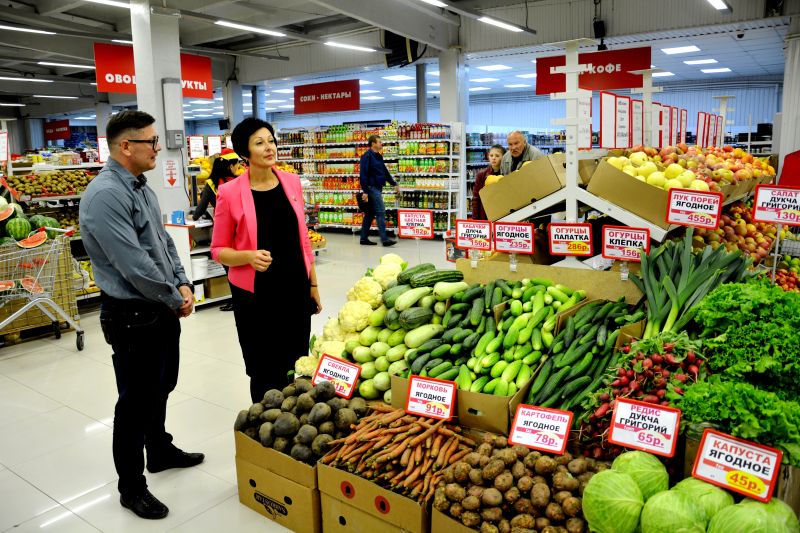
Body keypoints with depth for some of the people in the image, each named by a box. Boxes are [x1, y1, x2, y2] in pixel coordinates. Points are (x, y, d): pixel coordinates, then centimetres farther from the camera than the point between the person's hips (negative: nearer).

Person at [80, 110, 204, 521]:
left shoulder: (141, 187, 8)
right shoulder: (105, 195, -22)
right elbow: (134, 264, -26)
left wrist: (182, 285, 2)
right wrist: (175, 299, -14)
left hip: (163, 310, 9)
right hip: (133, 317, -9)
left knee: (161, 388, 23)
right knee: (136, 402, 5)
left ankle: (160, 452, 45)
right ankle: (131, 487, 23)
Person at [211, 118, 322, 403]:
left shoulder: (292, 182, 3)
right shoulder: (230, 192, -10)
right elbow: (218, 250, -3)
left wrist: (313, 284, 11)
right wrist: (249, 256, -23)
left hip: (296, 289, 4)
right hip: (255, 294, -3)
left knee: (298, 367, 13)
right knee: (263, 372, 8)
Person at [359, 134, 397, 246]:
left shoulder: (378, 156, 16)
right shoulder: (367, 156, -11)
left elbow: (385, 172, 25)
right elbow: (363, 174, -15)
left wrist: (394, 184, 22)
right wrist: (365, 191, -20)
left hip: (378, 188, 9)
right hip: (372, 188, -9)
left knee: (370, 214, 11)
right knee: (381, 212, -11)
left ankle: (364, 238, 17)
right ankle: (384, 239, -10)